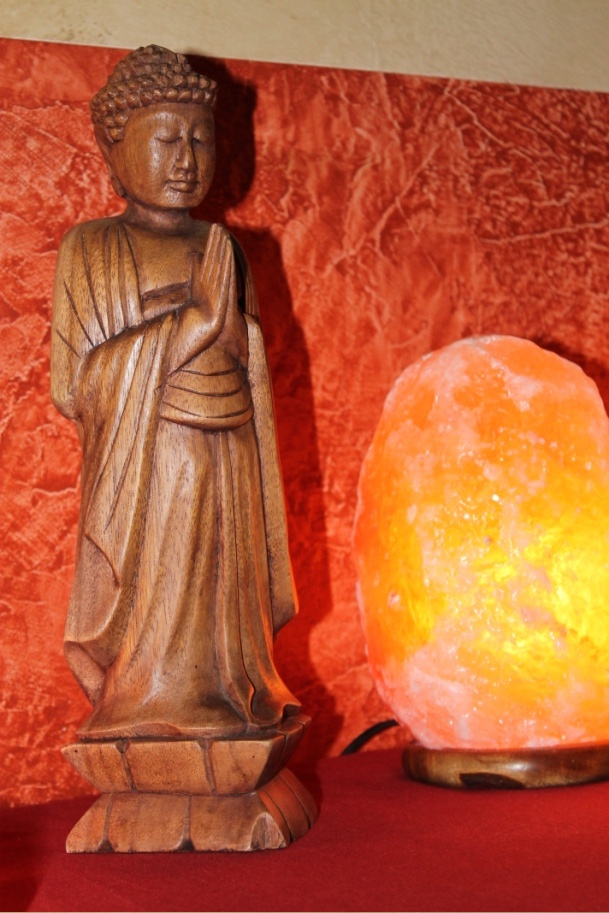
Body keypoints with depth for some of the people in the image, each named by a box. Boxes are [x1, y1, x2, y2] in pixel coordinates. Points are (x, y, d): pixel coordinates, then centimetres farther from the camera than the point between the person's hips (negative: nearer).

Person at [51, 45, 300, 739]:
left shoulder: (222, 249, 11)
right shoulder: (91, 250, -1)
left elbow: (252, 377, 14)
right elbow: (74, 387, -10)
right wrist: (198, 321, -11)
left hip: (225, 469, 4)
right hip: (145, 473, -4)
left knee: (224, 615, 9)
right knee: (154, 620, -3)